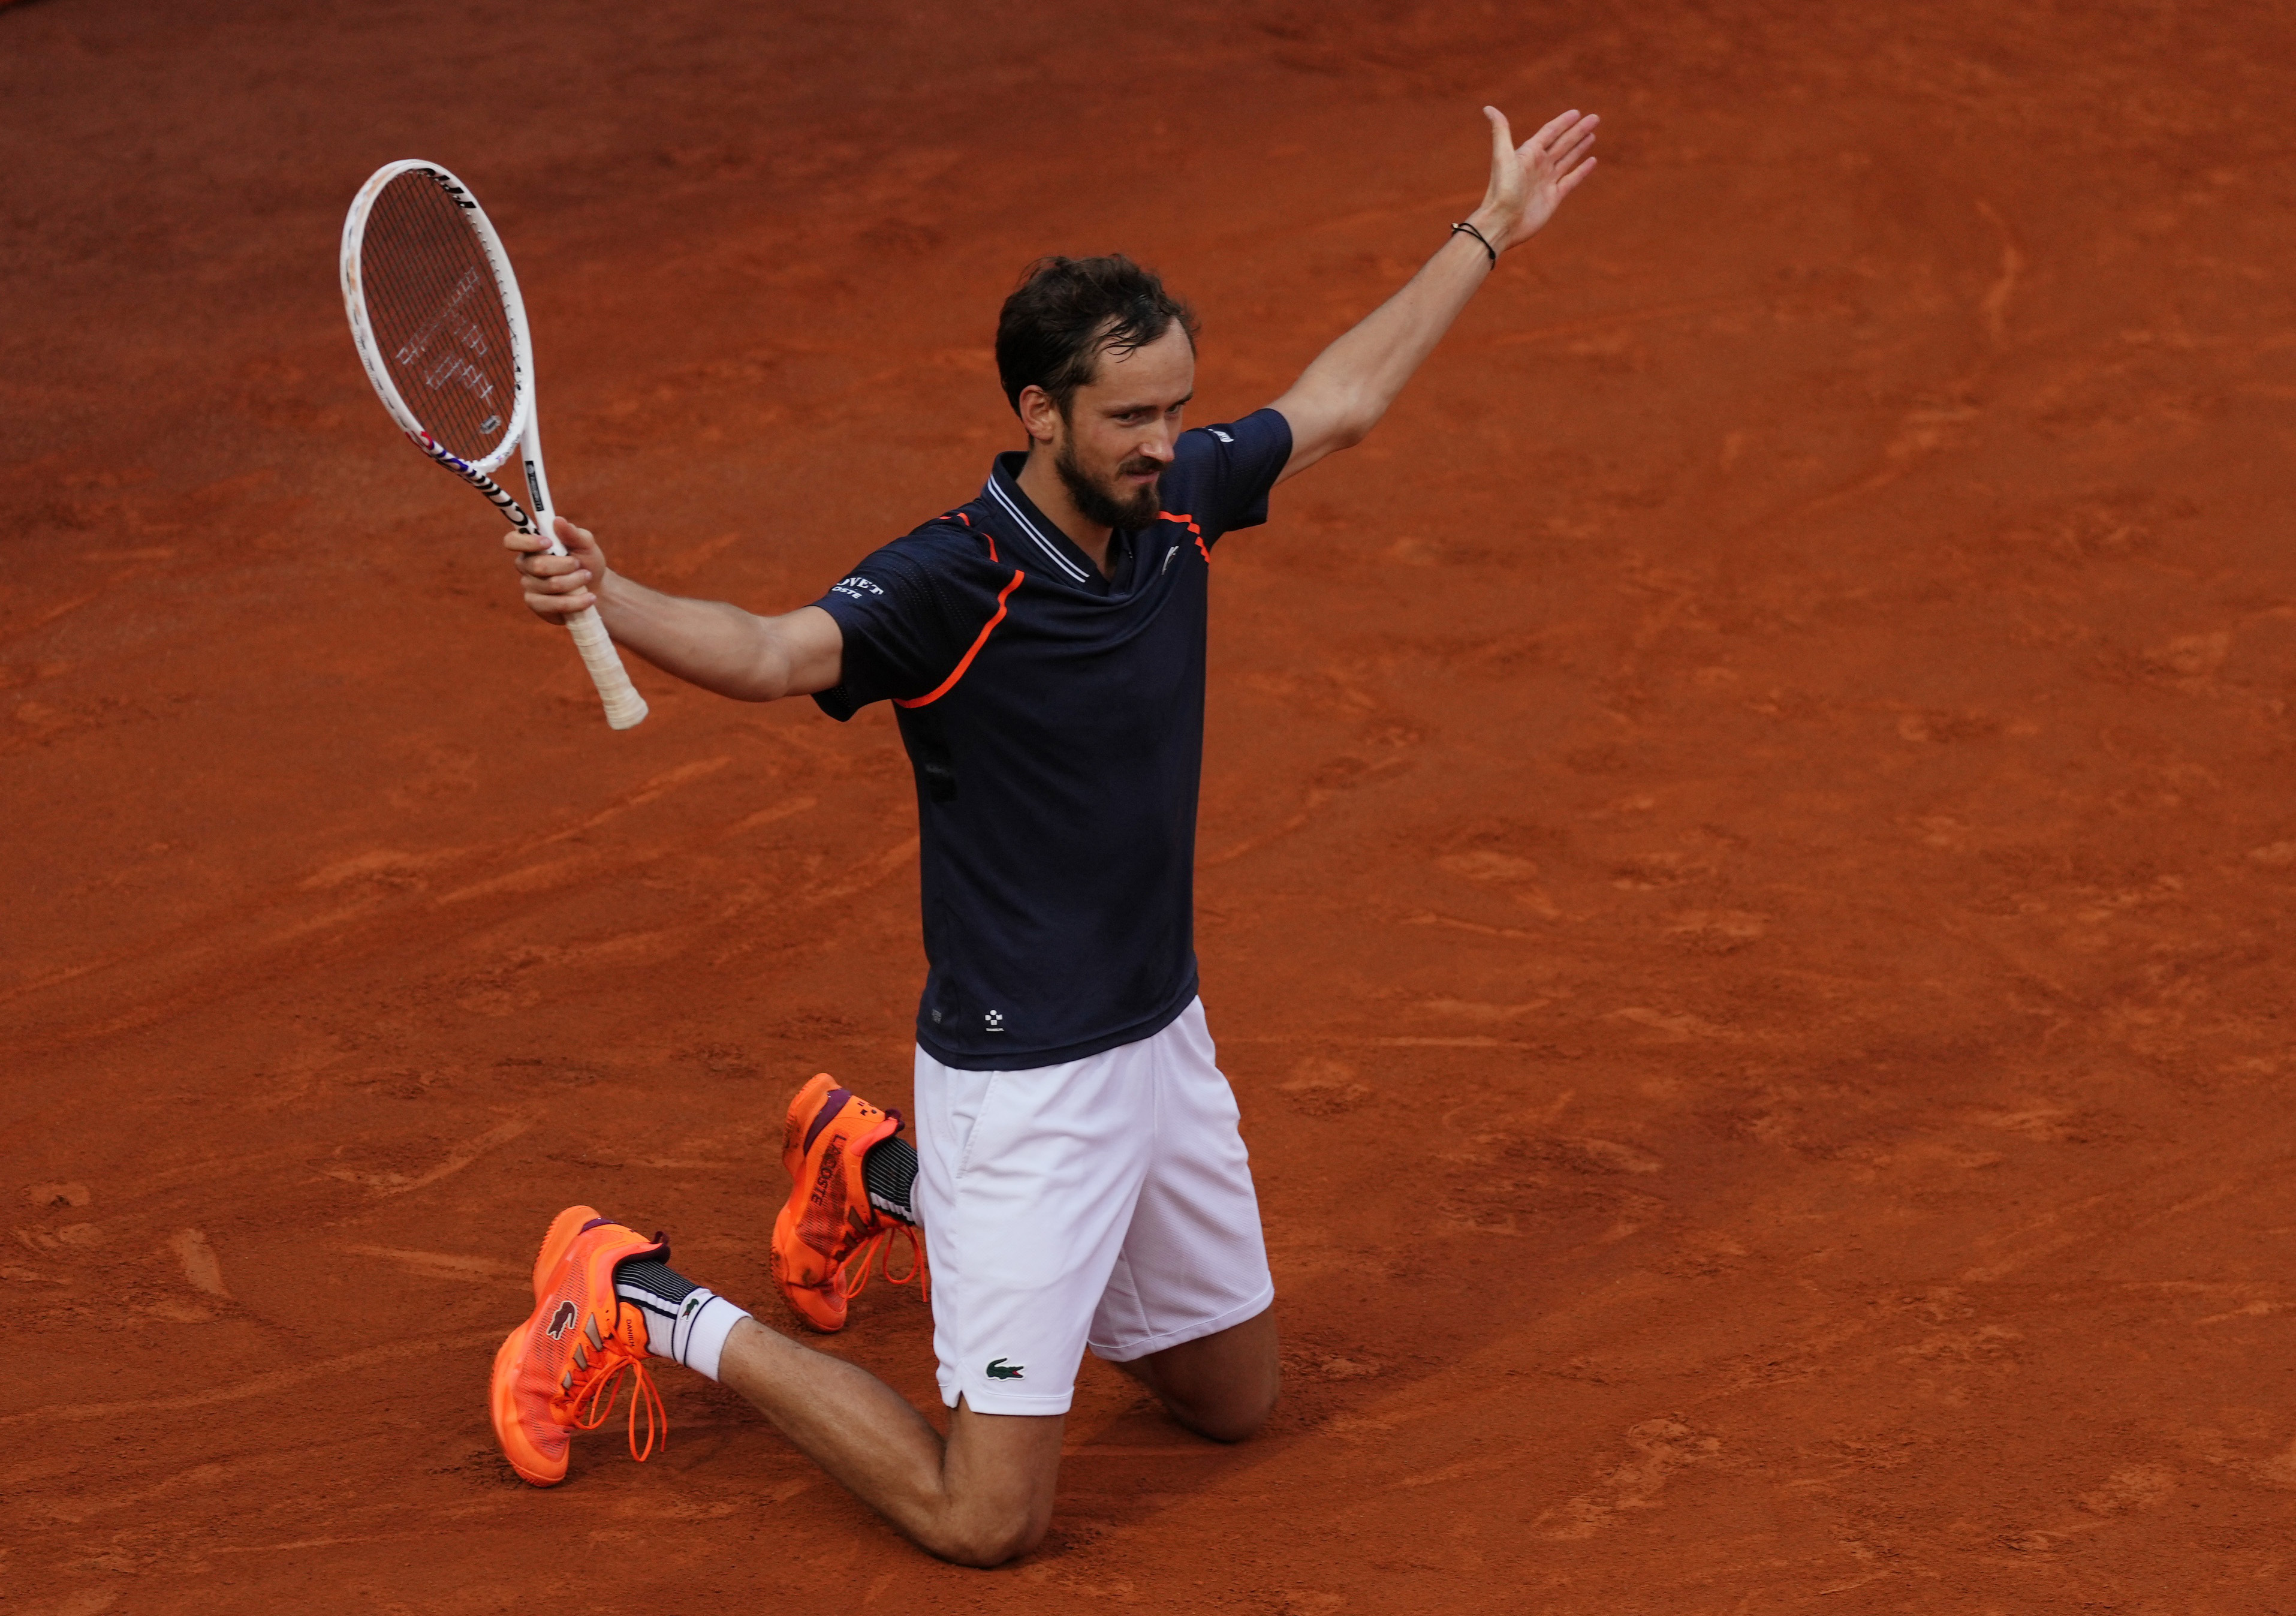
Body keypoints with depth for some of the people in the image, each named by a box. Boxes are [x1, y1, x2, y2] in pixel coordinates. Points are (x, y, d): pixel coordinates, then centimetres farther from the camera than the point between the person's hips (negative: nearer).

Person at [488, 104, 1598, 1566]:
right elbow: (775, 651, -41)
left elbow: (1340, 401, 16)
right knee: (987, 1517, -9)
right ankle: (652, 1309, 10)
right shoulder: (951, 583, -23)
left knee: (1238, 1399, 25)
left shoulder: (1175, 501, -2)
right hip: (1024, 1085, -8)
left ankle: (886, 1178, 36)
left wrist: (1492, 231, 23)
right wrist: (609, 599, -61)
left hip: (1163, 1042, 8)